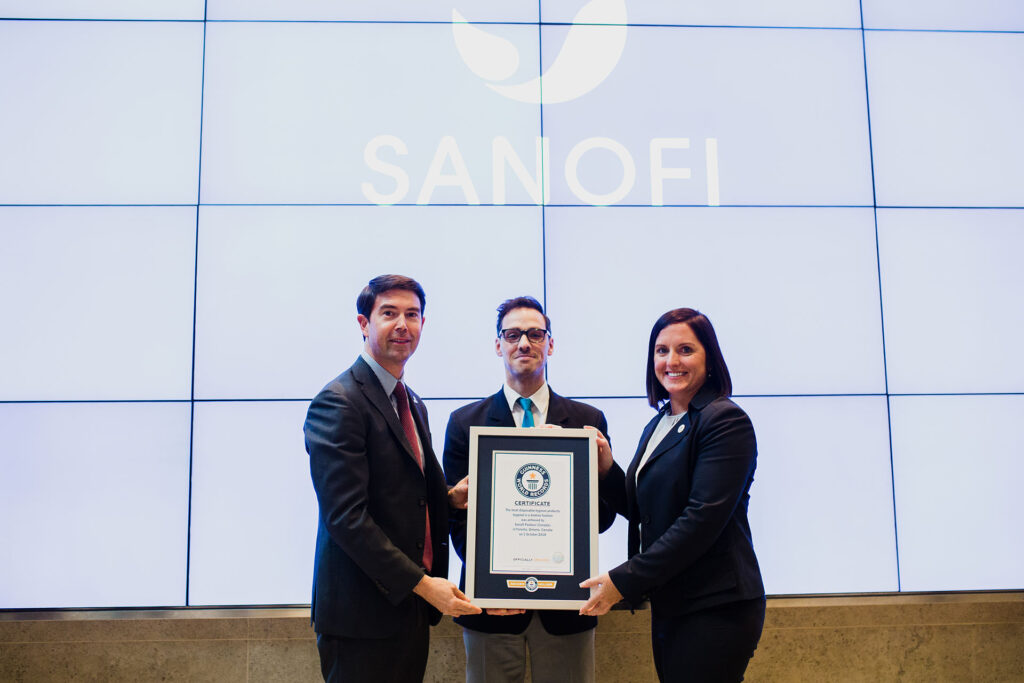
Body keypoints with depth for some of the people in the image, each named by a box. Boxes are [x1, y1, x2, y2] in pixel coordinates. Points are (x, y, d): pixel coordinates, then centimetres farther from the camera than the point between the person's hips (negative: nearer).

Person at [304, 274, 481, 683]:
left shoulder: (413, 404, 14)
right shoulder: (338, 402, -14)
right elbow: (346, 516, -20)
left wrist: (451, 497, -1)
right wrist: (421, 583, -20)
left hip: (413, 604, 8)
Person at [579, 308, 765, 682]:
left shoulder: (726, 420, -13)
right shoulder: (657, 425, 13)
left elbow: (703, 517, -21)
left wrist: (625, 580, -20)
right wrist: (606, 471, -2)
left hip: (714, 607, -8)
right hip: (668, 604, 8)